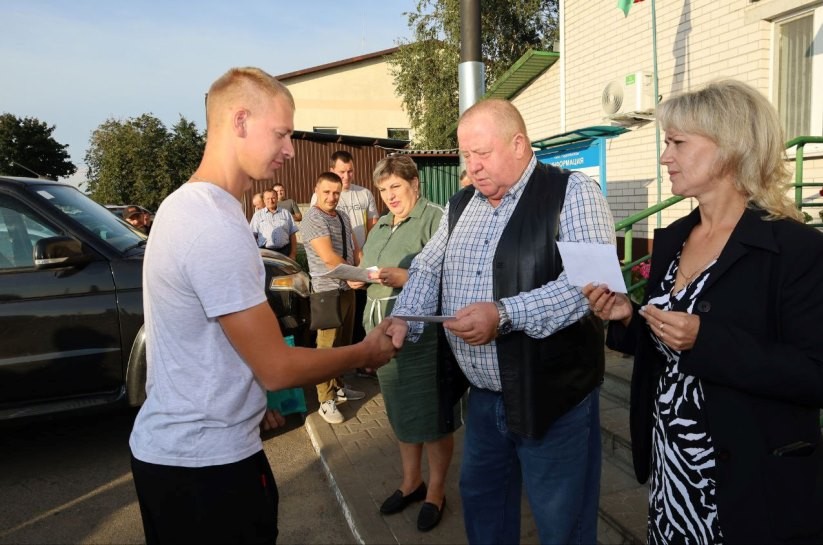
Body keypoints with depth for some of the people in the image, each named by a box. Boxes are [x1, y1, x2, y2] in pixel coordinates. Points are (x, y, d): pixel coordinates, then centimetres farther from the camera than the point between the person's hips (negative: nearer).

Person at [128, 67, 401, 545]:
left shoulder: (185, 204, 6)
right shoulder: (217, 227, -26)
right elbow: (277, 369, -22)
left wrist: (254, 396, 19)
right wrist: (367, 352, -8)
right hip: (206, 460, -9)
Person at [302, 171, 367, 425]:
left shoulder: (343, 217, 13)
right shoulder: (313, 218, -13)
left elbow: (355, 249, 15)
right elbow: (328, 257, -21)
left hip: (348, 288, 8)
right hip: (327, 290, -8)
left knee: (343, 342, 16)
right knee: (328, 345, -4)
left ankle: (338, 386, 30)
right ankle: (326, 401, 4)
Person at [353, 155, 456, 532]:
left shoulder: (434, 219, -9)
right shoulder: (381, 226, 17)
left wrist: (404, 277, -25)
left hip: (423, 333, -8)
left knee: (432, 416, 5)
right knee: (400, 412, 18)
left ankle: (436, 492, 23)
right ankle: (411, 482, 36)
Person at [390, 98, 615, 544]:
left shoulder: (572, 193, -11)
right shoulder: (461, 204, 10)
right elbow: (428, 269, 12)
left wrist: (504, 315, -29)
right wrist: (399, 324, -5)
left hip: (553, 394, -6)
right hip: (483, 395, 6)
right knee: (480, 499, 21)